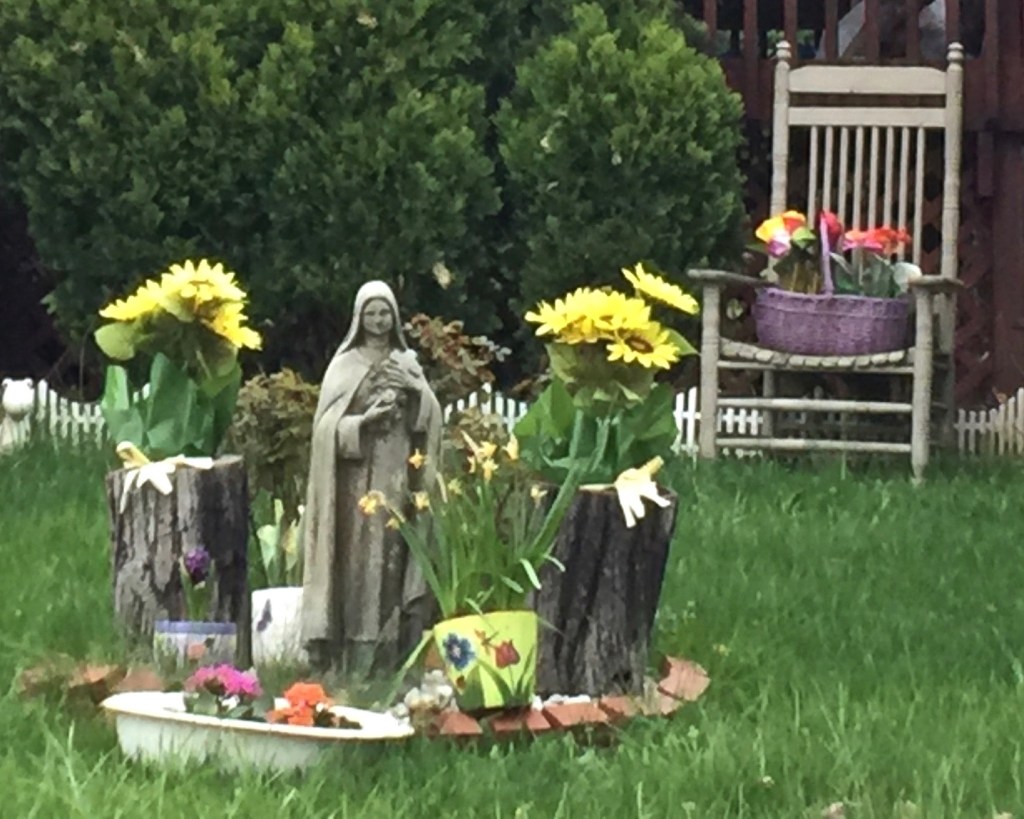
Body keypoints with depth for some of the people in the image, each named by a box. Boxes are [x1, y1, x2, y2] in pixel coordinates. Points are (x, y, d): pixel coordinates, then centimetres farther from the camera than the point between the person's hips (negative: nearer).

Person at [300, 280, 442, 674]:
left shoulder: (407, 363, 13)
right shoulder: (345, 366, 1)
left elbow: (431, 416, 5)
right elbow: (329, 424, -6)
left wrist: (413, 389, -12)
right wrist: (363, 421, -21)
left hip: (399, 479, 3)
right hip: (359, 480, -3)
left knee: (393, 564, 1)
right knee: (361, 566, -8)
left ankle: (389, 663, 4)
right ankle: (356, 665, -8)